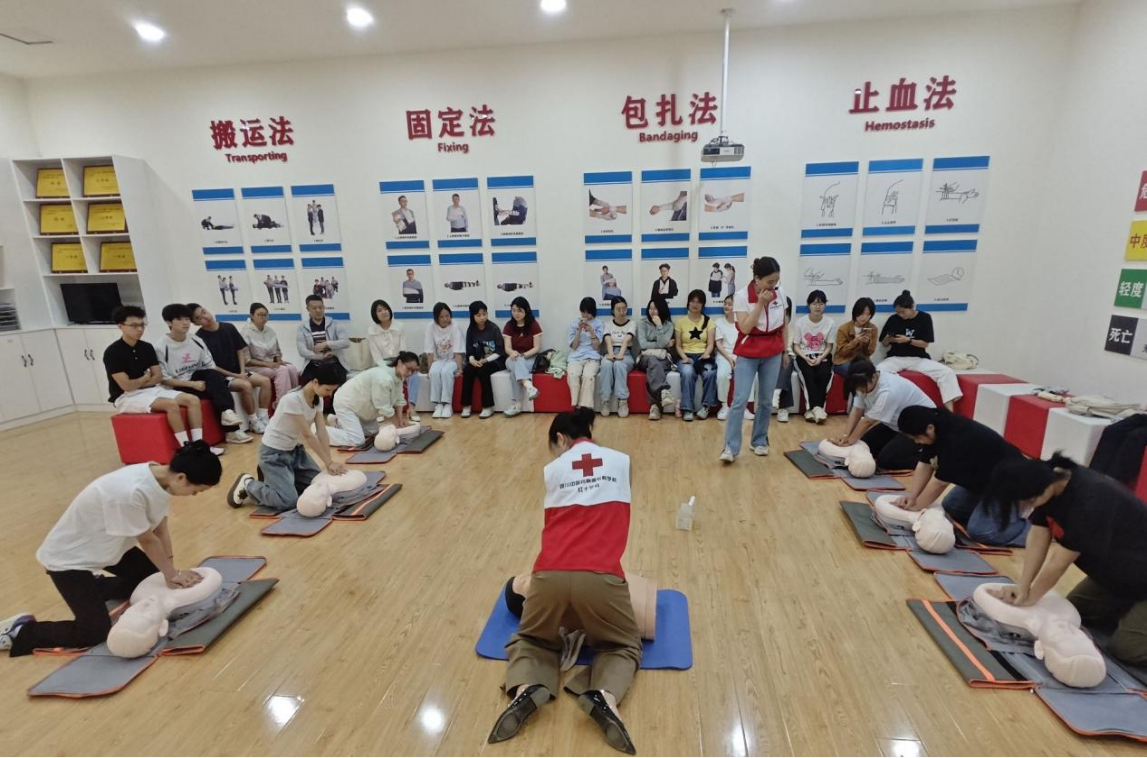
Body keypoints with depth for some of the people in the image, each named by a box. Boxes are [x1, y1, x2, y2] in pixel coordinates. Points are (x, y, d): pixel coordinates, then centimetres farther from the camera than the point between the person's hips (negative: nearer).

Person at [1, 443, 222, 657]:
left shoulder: (161, 479, -16)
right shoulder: (130, 492, -41)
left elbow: (161, 529, -7)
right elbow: (147, 540, -26)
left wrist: (171, 574, -8)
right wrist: (173, 573, -11)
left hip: (106, 546, 8)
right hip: (68, 557, -8)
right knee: (95, 632, -9)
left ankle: (93, 588, 31)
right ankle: (19, 631, 12)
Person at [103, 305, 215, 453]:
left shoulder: (146, 347, 8)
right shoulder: (113, 352, -12)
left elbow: (158, 377, 6)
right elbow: (126, 386, -17)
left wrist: (138, 384, -9)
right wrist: (145, 378, 0)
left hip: (151, 390, 7)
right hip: (126, 398, -7)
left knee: (193, 400, -16)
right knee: (171, 404, -33)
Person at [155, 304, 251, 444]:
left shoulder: (196, 341, 4)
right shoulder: (161, 347, -12)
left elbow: (210, 366, 7)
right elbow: (163, 379, -14)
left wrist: (214, 380, -14)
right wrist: (192, 384, -22)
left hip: (197, 379, 5)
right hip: (177, 389, -5)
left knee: (214, 376, -27)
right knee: (216, 389, -27)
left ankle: (227, 412, -33)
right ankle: (232, 430, -32)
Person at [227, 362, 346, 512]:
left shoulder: (318, 399, -6)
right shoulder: (292, 399, -31)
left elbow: (322, 433, -9)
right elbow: (308, 435, -27)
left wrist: (329, 462, -15)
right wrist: (329, 462, -22)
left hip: (295, 449, 8)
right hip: (274, 452, -8)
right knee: (288, 501, -16)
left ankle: (275, 477, 22)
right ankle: (247, 485, 8)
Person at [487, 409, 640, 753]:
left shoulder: (552, 469, 14)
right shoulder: (621, 461, 16)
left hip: (549, 575, 1)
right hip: (601, 577, 0)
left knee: (530, 639, 30)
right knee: (624, 645, 27)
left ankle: (526, 688, -2)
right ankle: (605, 695, -4)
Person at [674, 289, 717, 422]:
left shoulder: (709, 322, 11)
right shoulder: (680, 321, 9)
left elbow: (710, 344, 3)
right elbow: (678, 345, 6)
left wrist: (706, 354, -18)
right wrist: (684, 357, -12)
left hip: (703, 356, 1)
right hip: (686, 356, 0)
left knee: (710, 372, -34)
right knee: (687, 372, -37)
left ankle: (706, 406, -18)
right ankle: (687, 408, -30)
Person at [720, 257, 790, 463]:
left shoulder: (780, 293, 0)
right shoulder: (742, 296, -13)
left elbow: (784, 324, 10)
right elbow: (745, 328, -20)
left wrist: (785, 350, 12)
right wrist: (760, 303, -23)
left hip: (773, 353, 4)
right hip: (748, 354, -4)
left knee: (766, 400, 9)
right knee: (740, 400, -10)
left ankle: (759, 441, 25)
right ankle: (731, 447, -6)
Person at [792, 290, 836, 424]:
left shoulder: (830, 323, -3)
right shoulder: (800, 322, -5)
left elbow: (829, 346, 3)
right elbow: (796, 346, -1)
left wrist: (820, 358, -15)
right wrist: (806, 358, -17)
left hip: (822, 356, 1)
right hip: (804, 356, -1)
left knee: (824, 374, -29)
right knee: (808, 374, -30)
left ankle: (813, 409, -23)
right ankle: (817, 408, -26)